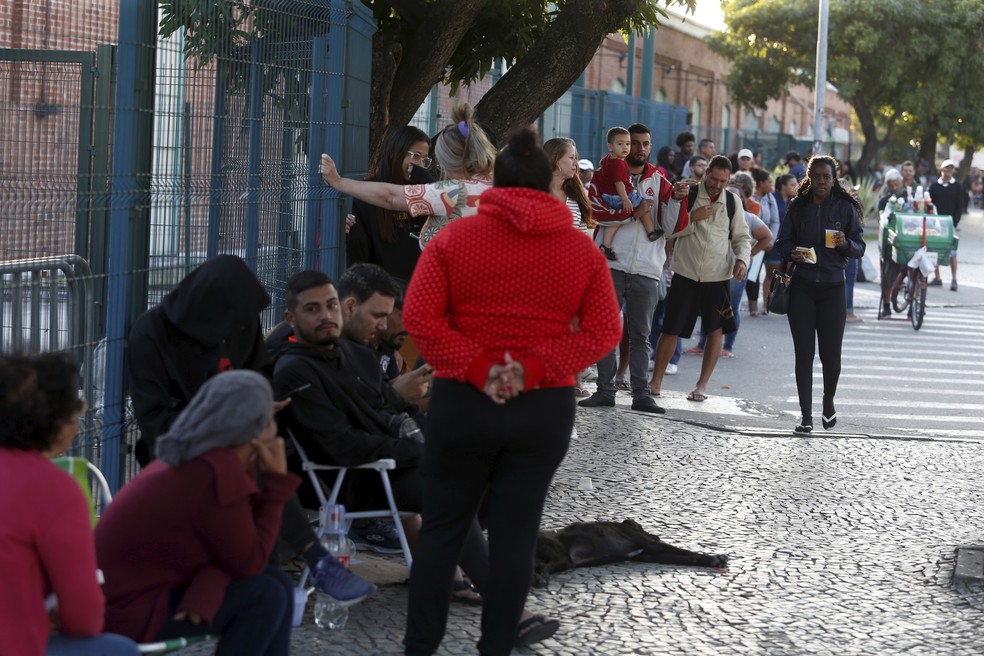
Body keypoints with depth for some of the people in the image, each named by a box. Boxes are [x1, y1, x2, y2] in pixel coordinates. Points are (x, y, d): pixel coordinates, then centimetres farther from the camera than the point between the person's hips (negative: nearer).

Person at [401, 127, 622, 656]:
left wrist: (476, 368, -11)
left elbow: (419, 317, -10)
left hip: (462, 401, -1)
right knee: (515, 532, 7)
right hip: (547, 407, 1)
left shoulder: (455, 238, -2)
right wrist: (535, 369, -9)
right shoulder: (582, 248, 2)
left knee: (442, 528, 9)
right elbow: (603, 331, -4)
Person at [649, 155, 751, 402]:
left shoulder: (733, 201, 6)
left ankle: (702, 384, 9)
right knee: (671, 329, 0)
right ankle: (655, 381, 11)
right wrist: (692, 218, -18)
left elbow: (742, 236, 11)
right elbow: (669, 229, -3)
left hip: (717, 276, 2)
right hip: (686, 273, -2)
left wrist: (741, 259, -7)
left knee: (716, 329, -2)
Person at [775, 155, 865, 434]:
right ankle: (806, 416, 4)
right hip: (802, 287, 1)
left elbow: (860, 248, 1)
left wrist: (845, 243, -20)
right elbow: (782, 242, 8)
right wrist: (792, 253, -14)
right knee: (804, 354, -1)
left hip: (832, 288, -1)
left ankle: (828, 401, 28)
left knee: (831, 354, -1)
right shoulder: (798, 207, 5)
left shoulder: (845, 208, 1)